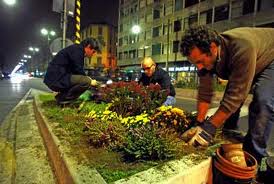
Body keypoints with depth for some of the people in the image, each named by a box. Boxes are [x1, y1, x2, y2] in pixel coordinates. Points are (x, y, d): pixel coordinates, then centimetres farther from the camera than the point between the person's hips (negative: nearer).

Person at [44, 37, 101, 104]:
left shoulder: (77, 49, 18)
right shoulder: (77, 50, -13)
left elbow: (76, 71, 20)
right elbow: (79, 71, -15)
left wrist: (89, 79, 13)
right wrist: (90, 82, -2)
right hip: (57, 79, -11)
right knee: (86, 81, -22)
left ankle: (61, 95, 13)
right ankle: (63, 98, -9)